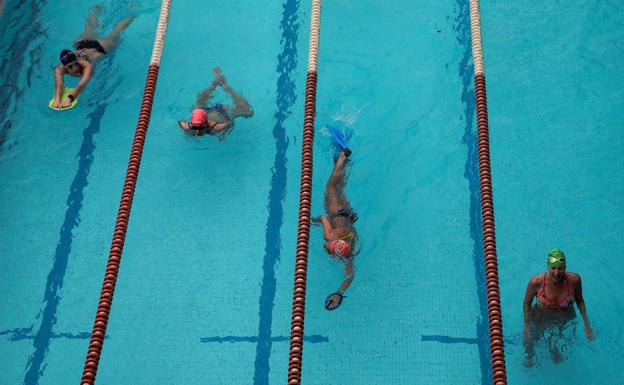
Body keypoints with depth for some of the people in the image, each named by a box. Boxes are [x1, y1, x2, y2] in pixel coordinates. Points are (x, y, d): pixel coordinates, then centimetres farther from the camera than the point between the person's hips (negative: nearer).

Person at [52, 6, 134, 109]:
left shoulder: (87, 66, -48)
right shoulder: (59, 69, -39)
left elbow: (82, 85, -63)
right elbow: (59, 85, -55)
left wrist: (69, 98, -78)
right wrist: (57, 99, -75)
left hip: (99, 47, -2)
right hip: (80, 45, 3)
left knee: (114, 35, 25)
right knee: (89, 30, 33)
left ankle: (132, 14, 50)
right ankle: (97, 10, 62)